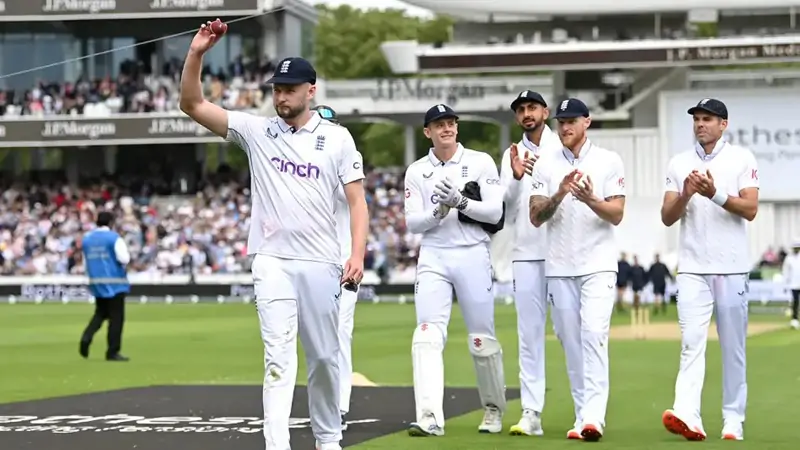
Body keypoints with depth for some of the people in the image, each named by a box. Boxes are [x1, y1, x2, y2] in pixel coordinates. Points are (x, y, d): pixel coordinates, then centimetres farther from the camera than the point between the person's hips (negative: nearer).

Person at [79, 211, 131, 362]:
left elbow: (86, 259, 15)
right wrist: (127, 253, 4)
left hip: (96, 283, 6)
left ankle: (86, 337, -7)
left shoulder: (86, 239, 8)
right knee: (116, 317, 2)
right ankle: (112, 352, 1)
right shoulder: (114, 238, -10)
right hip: (114, 283, -5)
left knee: (100, 313, 19)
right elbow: (124, 259, -17)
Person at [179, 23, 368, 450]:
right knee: (279, 355, -11)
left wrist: (357, 254, -12)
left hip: (321, 263, 1)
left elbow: (356, 199, 1)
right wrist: (196, 53, -15)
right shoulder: (256, 130, 5)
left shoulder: (337, 138, 3)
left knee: (324, 357, 10)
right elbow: (193, 105, -1)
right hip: (271, 261, -1)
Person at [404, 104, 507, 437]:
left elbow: (495, 213, -5)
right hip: (433, 259, 1)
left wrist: (460, 202, -19)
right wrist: (440, 210, -18)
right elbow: (412, 223, 0)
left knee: (482, 339, 4)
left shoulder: (480, 163, 2)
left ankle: (494, 410, 23)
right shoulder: (416, 171, 7)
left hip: (473, 256, -1)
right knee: (427, 335, -14)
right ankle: (429, 417, -21)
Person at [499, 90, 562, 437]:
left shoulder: (564, 149, 4)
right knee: (529, 335, 2)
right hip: (526, 253, 3)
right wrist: (516, 178, -10)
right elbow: (505, 209, 6)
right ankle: (531, 414, 2)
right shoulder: (512, 156, 14)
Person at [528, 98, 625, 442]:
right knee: (570, 342, 5)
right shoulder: (545, 166, 9)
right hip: (559, 267, 3)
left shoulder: (609, 162, 1)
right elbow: (536, 217, 1)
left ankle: (594, 416, -23)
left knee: (594, 335, -16)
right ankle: (582, 416, 11)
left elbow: (617, 215, -4)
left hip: (598, 265, -3)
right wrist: (560, 194, -17)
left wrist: (590, 199, -23)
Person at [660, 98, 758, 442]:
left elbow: (750, 210, -8)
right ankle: (688, 416, -24)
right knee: (691, 342, -11)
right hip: (692, 269, 1)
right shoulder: (679, 164, 11)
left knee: (733, 346, 4)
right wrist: (686, 195, -12)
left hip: (732, 268, -1)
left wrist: (715, 194, -21)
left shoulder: (742, 159, 2)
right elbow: (667, 217, 7)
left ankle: (733, 420, 10)